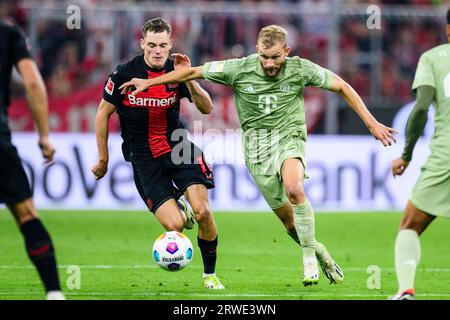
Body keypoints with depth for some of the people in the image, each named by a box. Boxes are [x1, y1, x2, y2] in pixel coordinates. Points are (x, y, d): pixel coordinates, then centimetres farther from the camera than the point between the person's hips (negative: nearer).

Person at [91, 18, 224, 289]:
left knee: (203, 211, -18)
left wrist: (189, 79, -21)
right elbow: (103, 114, 2)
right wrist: (103, 159, 7)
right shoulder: (125, 74, -9)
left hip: (177, 147, 2)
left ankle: (210, 275, 4)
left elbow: (207, 109, -5)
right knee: (175, 225, -15)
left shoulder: (177, 71, -3)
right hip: (144, 158, -2)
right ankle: (180, 210, 26)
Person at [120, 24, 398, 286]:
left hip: (289, 138, -2)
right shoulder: (239, 69, -10)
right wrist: (150, 82, 3)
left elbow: (341, 86, -1)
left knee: (294, 189, -33)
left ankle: (309, 257, -17)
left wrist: (371, 123, -5)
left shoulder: (300, 69, -11)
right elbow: (194, 72, 0)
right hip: (257, 146, 2)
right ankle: (320, 254, 27)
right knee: (288, 219, 0)